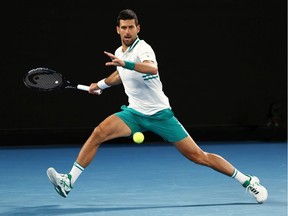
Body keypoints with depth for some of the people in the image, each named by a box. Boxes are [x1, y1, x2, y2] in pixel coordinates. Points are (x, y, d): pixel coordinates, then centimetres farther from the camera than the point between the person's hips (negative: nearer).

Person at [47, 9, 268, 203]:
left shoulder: (142, 48, -17)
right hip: (135, 113, 6)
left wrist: (125, 63, -54)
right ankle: (68, 181, -17)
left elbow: (152, 68, -42)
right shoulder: (119, 53, 7)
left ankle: (247, 180, 7)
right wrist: (100, 84, 36)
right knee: (98, 133, -18)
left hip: (159, 113, -6)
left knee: (198, 156, -6)